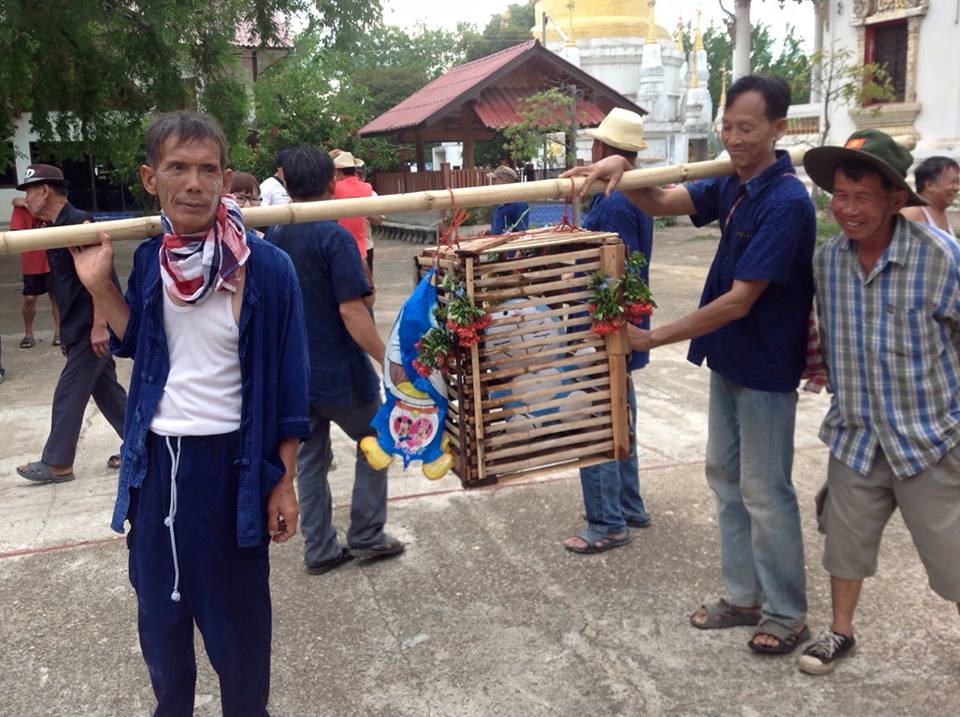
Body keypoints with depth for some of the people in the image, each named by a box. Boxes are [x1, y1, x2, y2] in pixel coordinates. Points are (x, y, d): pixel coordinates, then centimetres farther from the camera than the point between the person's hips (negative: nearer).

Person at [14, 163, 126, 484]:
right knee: (105, 388, 12)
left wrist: (99, 325, -26)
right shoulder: (57, 228, 16)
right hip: (80, 328, 10)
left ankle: (57, 463, 8)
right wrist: (66, 332, 20)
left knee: (69, 393, -2)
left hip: (92, 327, -10)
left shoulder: (78, 222, -14)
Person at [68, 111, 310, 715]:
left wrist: (283, 481, -8)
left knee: (235, 609, 10)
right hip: (156, 459, 5)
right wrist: (99, 284, -2)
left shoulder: (267, 267, -15)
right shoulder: (150, 259, -1)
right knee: (158, 603, 20)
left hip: (231, 461, -5)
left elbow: (289, 382, -10)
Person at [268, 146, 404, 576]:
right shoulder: (335, 238, -17)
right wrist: (389, 362, -19)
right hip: (338, 372, -6)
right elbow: (352, 311, -22)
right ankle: (366, 536, 19)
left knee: (310, 459, 15)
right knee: (375, 444, 16)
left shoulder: (272, 239, 4)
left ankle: (319, 550, 22)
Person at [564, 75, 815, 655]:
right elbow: (661, 203, 4)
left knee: (765, 493, 2)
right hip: (728, 360, 9)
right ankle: (743, 597, 31)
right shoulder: (733, 187, 4)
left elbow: (740, 301, -26)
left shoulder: (786, 202, -23)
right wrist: (621, 171, -18)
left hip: (766, 368, -9)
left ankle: (787, 614, 21)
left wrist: (654, 337, -23)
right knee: (727, 478, 16)